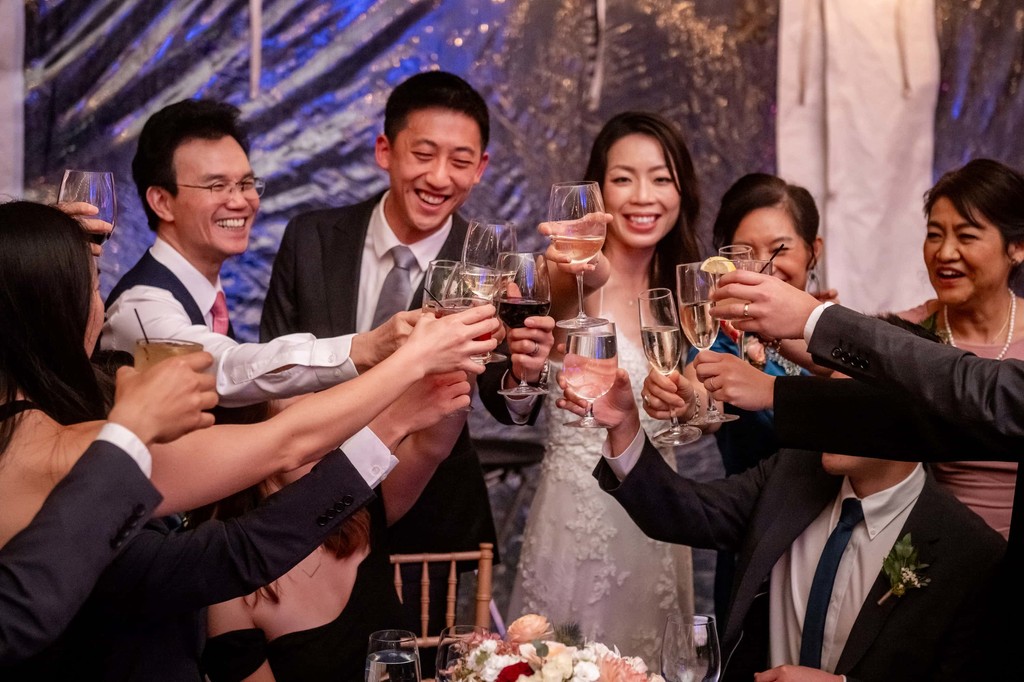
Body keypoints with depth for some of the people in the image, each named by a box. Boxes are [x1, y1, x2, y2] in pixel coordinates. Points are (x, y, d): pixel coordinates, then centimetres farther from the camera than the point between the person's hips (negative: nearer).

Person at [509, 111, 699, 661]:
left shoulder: (677, 293, 7)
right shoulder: (571, 282, -12)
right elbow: (562, 306, -38)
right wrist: (584, 279, -60)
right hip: (580, 515, -6)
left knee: (647, 661, 16)